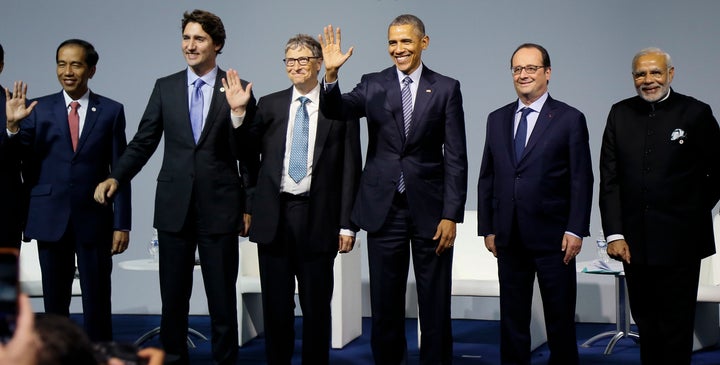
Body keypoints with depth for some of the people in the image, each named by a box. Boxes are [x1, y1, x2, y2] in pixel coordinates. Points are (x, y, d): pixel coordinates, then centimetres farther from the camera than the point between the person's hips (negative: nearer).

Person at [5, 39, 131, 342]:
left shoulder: (111, 111, 2)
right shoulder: (39, 109, 4)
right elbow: (23, 165, -1)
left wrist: (122, 224, -2)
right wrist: (13, 126, -17)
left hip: (94, 219, -1)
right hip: (51, 218, 1)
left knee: (97, 303, 4)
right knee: (55, 303, 10)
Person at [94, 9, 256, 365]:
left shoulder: (238, 90, 0)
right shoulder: (165, 87, 7)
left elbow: (249, 154, 1)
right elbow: (143, 142, 7)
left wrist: (249, 207, -1)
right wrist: (116, 178, -7)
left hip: (219, 206, -2)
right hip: (174, 205, 2)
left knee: (222, 296, 5)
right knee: (173, 296, 10)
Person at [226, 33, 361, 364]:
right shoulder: (269, 105, 8)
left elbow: (351, 170, 0)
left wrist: (347, 224, -4)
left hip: (317, 217, -2)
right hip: (274, 215, 2)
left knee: (316, 303, 7)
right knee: (276, 303, 9)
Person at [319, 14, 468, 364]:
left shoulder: (446, 88, 0)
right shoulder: (373, 85, 5)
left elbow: (456, 158, -2)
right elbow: (336, 110, -11)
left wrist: (451, 215, -8)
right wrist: (331, 74, -29)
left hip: (429, 210, -1)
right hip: (384, 209, 2)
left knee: (435, 307, 7)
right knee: (385, 307, 10)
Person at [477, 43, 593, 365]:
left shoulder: (570, 119, -1)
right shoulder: (497, 120, 11)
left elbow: (582, 180, -4)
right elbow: (486, 178, 12)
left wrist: (576, 230, -11)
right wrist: (487, 228, 7)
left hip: (553, 238, -3)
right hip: (509, 239, 4)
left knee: (560, 319, 6)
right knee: (512, 318, 10)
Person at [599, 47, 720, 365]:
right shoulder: (620, 114, 5)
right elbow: (609, 179, 2)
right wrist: (614, 234, -5)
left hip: (679, 242, -3)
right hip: (635, 242, 3)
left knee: (676, 326, 5)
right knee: (645, 321, 12)